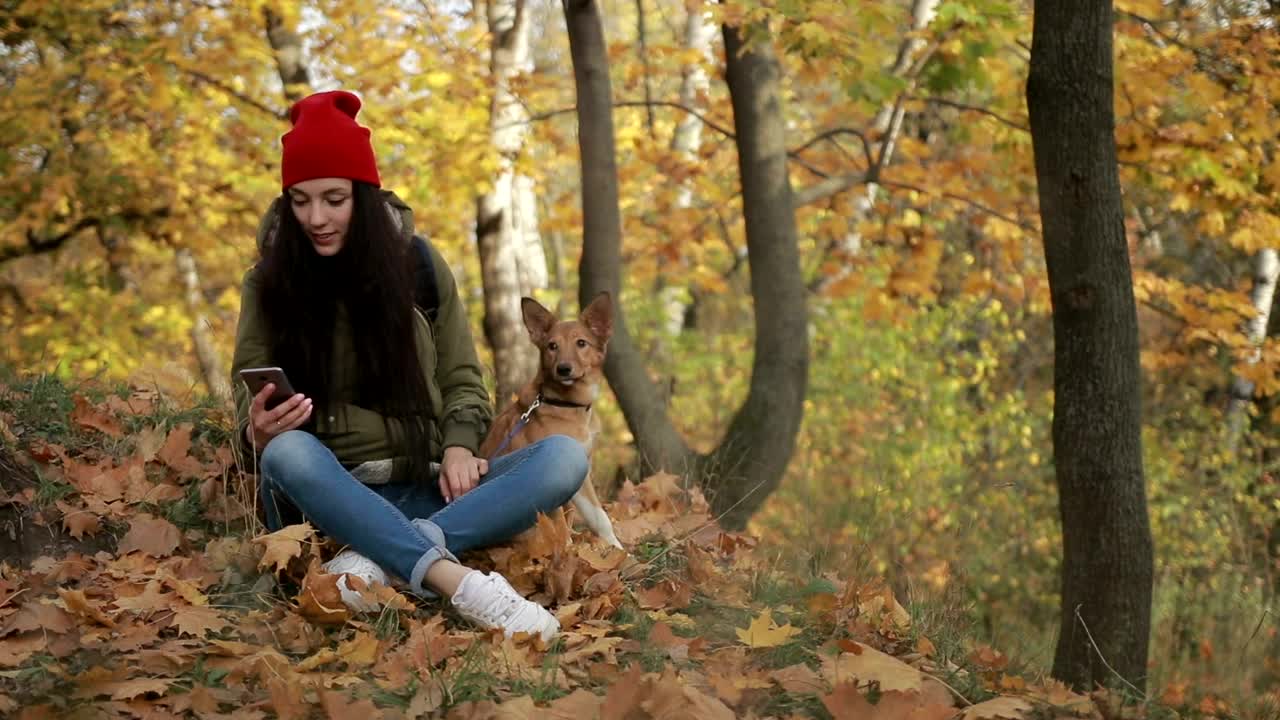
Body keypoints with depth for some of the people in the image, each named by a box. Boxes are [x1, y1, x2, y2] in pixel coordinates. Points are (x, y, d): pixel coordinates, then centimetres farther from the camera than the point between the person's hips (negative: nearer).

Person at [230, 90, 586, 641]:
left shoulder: (418, 265, 7)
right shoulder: (268, 283, 4)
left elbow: (462, 381, 11)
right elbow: (250, 402, 2)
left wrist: (459, 447, -11)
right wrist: (259, 432, -23)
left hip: (428, 492, 2)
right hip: (330, 495, -2)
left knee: (564, 457, -23)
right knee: (287, 453, -37)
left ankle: (379, 558, -39)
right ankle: (455, 581, -51)